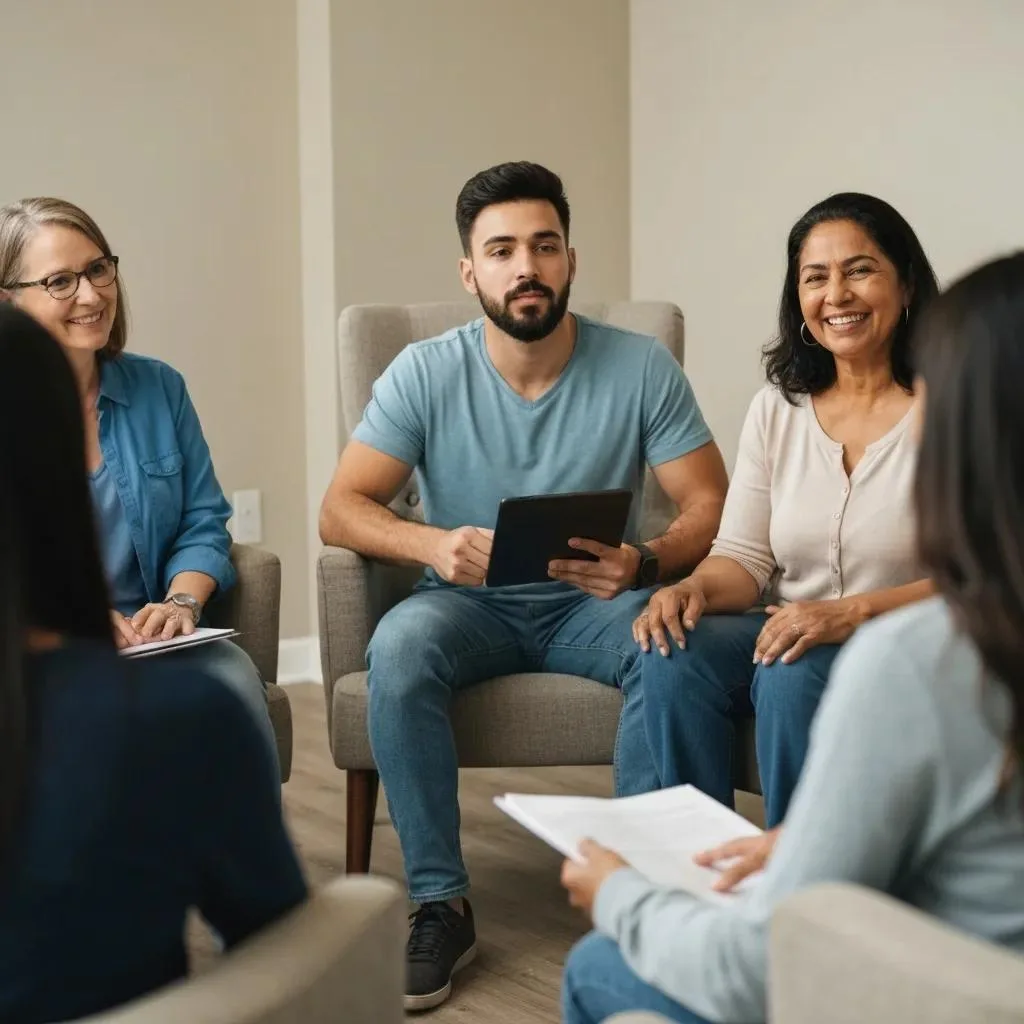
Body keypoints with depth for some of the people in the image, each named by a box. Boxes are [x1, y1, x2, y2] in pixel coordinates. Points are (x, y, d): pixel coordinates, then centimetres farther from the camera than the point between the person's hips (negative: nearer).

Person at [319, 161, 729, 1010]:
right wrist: (432, 544, -32)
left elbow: (711, 508, -9)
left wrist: (645, 561, -32)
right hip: (471, 604, 0)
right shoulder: (425, 373, -8)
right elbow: (340, 510, -10)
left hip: (592, 605, 0)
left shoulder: (641, 367, -9)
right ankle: (441, 905, -21)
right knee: (399, 646, -32)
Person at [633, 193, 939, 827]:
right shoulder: (777, 408, 10)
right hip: (787, 632, 5)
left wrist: (853, 613, -27)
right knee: (672, 656, -24)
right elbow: (743, 556, 6)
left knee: (791, 677, -33)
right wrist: (694, 589, -17)